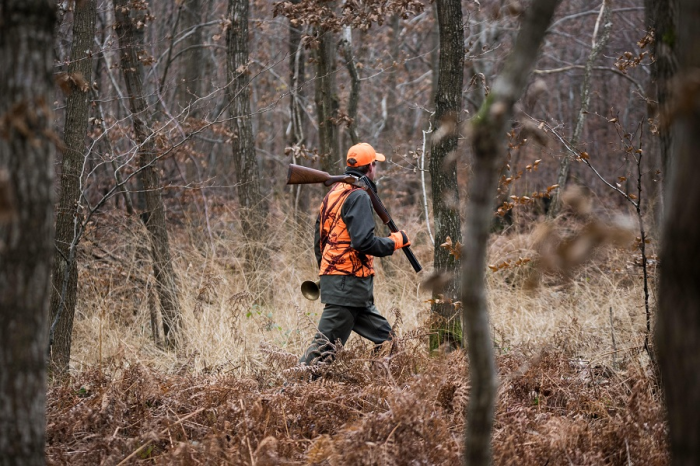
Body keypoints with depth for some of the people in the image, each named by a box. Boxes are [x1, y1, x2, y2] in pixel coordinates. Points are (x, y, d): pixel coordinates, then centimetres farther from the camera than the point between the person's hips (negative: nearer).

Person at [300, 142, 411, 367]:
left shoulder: (334, 193, 17)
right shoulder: (359, 196, -11)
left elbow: (319, 239, 20)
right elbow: (363, 241, -22)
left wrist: (325, 270, 26)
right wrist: (395, 241, -7)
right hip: (349, 280, -10)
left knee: (382, 335, 13)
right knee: (326, 344, -9)